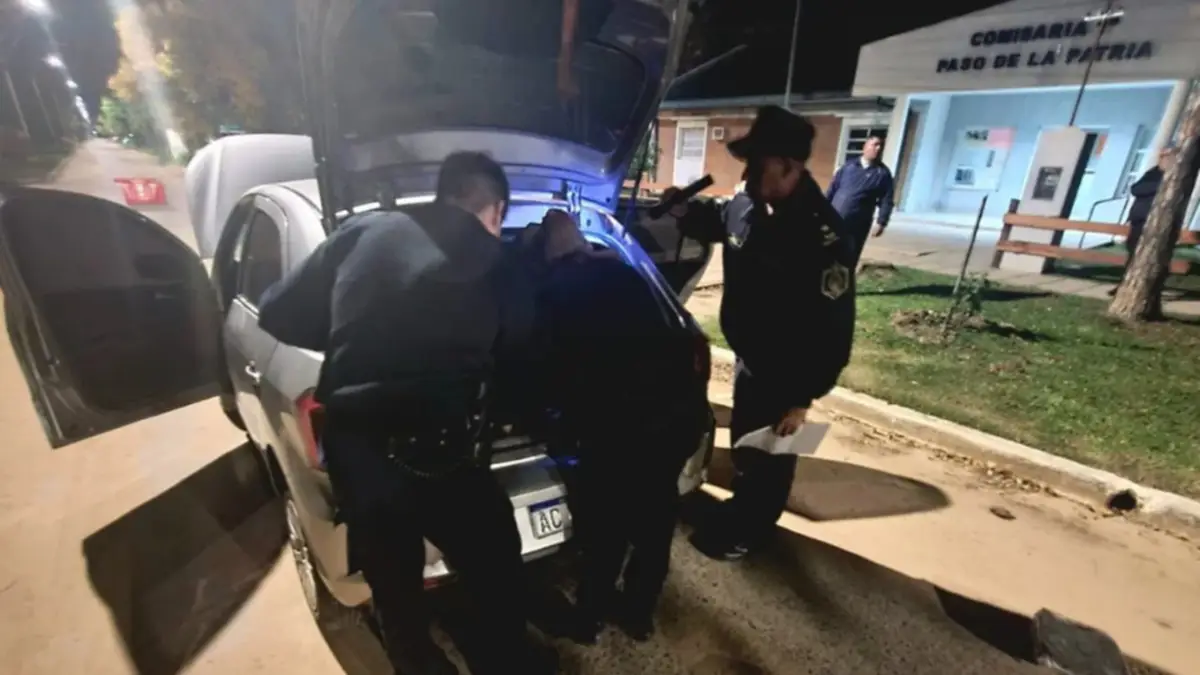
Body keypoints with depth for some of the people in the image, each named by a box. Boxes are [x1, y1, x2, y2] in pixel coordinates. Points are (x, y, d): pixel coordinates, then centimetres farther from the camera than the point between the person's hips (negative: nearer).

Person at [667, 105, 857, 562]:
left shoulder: (822, 237, -29)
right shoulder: (746, 208, -6)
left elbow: (832, 331, -25)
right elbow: (715, 223, 18)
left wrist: (803, 398, -21)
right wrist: (684, 211, -5)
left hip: (782, 373, -7)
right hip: (747, 357, 8)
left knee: (767, 455, 14)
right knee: (743, 442, 26)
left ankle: (746, 532, 37)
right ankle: (741, 507, 51)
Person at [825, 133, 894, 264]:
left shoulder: (883, 173, 5)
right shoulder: (848, 166, 9)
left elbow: (886, 201, 1)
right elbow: (832, 189, 12)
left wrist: (881, 222, -9)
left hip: (857, 227, -2)